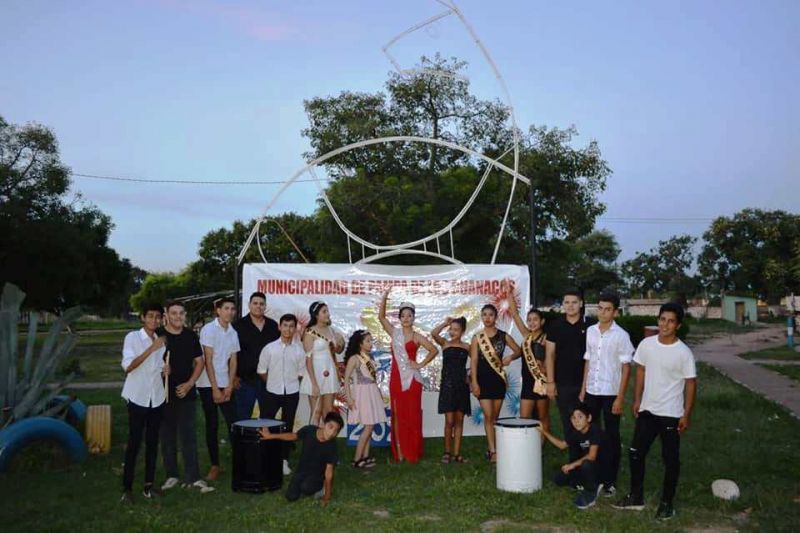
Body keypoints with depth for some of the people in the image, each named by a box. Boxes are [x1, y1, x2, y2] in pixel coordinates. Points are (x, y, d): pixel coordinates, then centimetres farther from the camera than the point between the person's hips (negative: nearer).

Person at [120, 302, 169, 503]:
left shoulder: (161, 341, 12)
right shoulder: (132, 337, -5)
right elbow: (128, 366, -18)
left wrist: (166, 370, -1)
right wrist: (152, 348, -24)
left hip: (157, 398, 5)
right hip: (138, 398, -5)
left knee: (153, 442, 7)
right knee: (134, 443, -4)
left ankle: (149, 485, 14)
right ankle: (127, 488, 4)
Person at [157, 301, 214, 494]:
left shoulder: (191, 336, 5)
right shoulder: (158, 335, -3)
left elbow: (199, 362, 9)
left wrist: (189, 384, -3)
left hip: (186, 392, 1)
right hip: (164, 393, -1)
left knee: (189, 435, 1)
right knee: (167, 435, 8)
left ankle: (192, 477, 4)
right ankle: (171, 475, 19)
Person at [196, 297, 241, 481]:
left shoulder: (233, 333, 7)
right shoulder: (209, 329, -8)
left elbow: (233, 361, 8)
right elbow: (208, 361, -11)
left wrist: (229, 386, -3)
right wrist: (215, 389, -12)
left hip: (225, 385, 4)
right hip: (208, 385, -4)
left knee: (233, 423, -1)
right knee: (212, 425, 3)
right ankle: (215, 465, 11)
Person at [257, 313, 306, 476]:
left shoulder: (299, 350, -4)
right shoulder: (269, 348, -6)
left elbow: (300, 372, 6)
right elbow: (261, 370, 2)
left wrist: (290, 383, 7)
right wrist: (273, 383, 8)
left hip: (292, 393, 1)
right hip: (272, 392, -1)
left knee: (288, 426, 8)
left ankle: (284, 460, 18)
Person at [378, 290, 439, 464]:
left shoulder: (417, 337, 2)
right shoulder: (394, 332, 6)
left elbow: (434, 350, 2)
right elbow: (381, 317, 0)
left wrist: (421, 364, -4)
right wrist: (384, 298, -10)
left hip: (412, 378, -2)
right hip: (396, 378, 2)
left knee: (412, 415, 1)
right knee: (398, 414, 4)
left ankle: (413, 452, 9)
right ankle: (399, 451, 8)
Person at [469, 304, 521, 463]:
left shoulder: (503, 336, 2)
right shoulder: (477, 337, -1)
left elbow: (518, 350, 11)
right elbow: (473, 361, -3)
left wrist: (509, 358, -10)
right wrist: (474, 382, -10)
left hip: (499, 378, 2)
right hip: (483, 378, -2)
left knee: (495, 417, 8)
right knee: (488, 416, -8)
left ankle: (491, 448, 18)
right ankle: (493, 451, -6)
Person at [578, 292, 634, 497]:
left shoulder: (621, 335, -9)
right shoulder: (590, 331, 5)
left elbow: (626, 368, -8)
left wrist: (620, 397, -12)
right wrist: (583, 390, 7)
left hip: (611, 393, -4)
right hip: (591, 391, 4)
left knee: (611, 437, 5)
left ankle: (611, 481, 15)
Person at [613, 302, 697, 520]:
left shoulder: (683, 352, -14)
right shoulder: (646, 344, -3)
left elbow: (690, 383, -8)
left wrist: (686, 415, -10)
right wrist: (637, 400, 8)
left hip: (671, 414, -4)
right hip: (647, 410, 4)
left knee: (670, 460, 6)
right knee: (636, 453, 9)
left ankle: (666, 503, 21)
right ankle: (636, 497, 24)